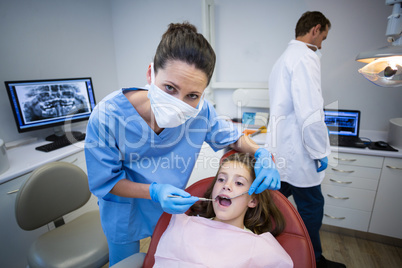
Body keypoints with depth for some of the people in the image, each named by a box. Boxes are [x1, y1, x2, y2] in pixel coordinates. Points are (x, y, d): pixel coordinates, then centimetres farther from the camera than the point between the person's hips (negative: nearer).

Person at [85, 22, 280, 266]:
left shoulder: (200, 111, -30)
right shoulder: (108, 116, -35)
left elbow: (232, 137, -9)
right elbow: (104, 182, -22)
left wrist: (262, 154, -29)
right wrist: (154, 191, -37)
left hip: (172, 208, 2)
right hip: (125, 214, -1)